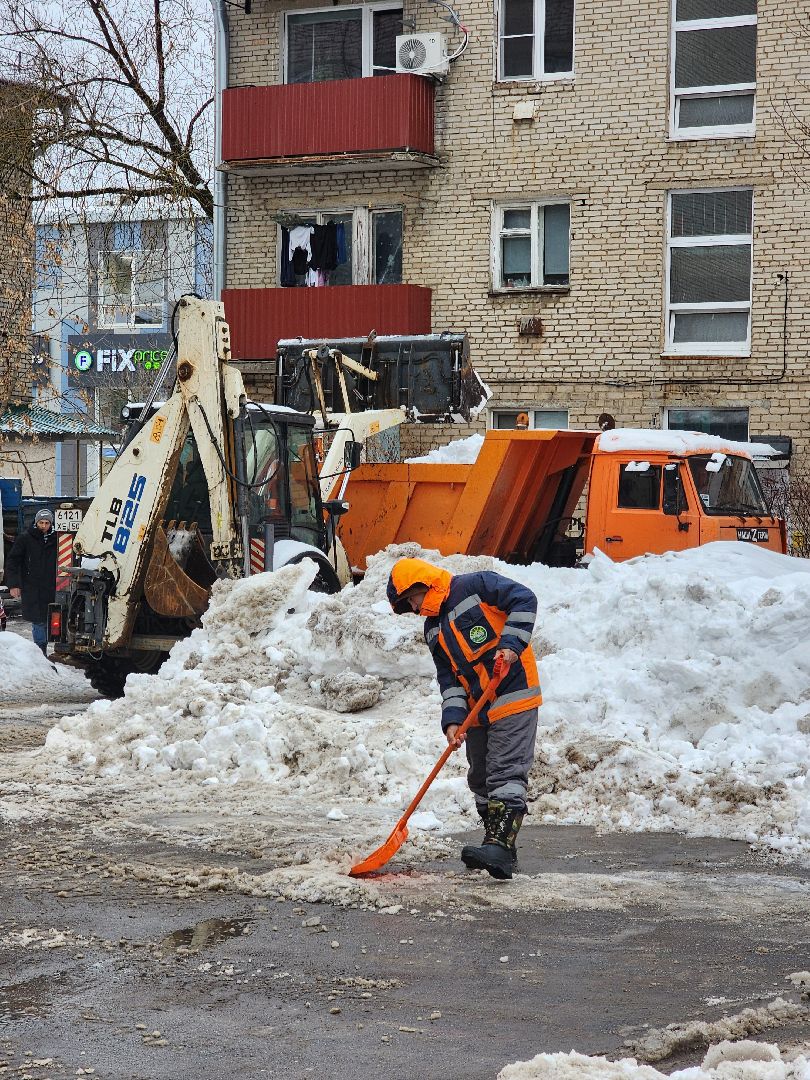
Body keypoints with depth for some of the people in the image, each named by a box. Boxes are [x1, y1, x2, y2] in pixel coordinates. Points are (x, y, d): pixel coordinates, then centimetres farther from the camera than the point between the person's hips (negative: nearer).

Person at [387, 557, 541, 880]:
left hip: (514, 697, -9)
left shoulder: (475, 586, -6)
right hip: (477, 712, 9)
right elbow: (449, 679, 8)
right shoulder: (434, 630, 15)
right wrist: (453, 718, -6)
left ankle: (500, 846, -22)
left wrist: (511, 643, -22)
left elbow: (524, 599, -13)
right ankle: (498, 846, 23)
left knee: (506, 773, -15)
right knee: (481, 778, 13)